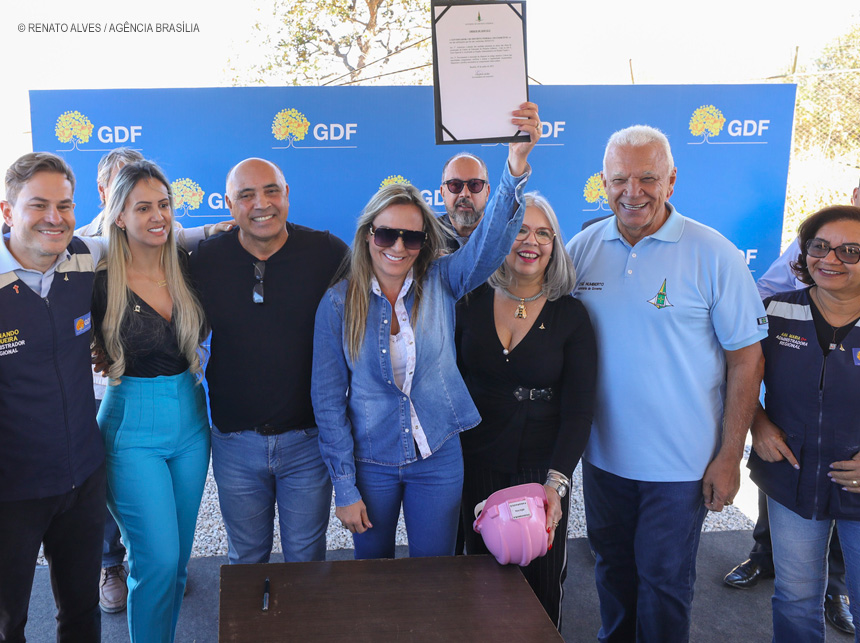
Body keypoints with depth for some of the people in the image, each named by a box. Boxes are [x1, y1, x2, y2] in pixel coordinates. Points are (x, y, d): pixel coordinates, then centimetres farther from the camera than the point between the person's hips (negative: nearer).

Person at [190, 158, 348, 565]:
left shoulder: (329, 253, -9)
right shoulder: (206, 260, -5)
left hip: (309, 437, -1)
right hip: (235, 439, 2)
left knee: (306, 557, 14)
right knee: (245, 557, 19)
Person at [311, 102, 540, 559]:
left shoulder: (441, 282, -6)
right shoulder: (338, 303, -8)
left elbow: (490, 244, -24)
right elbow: (328, 399, -5)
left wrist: (515, 167, -40)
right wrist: (344, 487, -6)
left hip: (438, 458, 1)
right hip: (371, 463, 0)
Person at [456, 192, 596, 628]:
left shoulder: (570, 315, -4)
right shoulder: (471, 303, -1)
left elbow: (579, 409, -8)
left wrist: (556, 482, -20)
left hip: (543, 469, -1)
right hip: (478, 465, 1)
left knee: (543, 580, 9)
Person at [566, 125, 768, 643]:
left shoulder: (714, 255, -12)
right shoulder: (582, 249, -1)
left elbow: (746, 358, -8)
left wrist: (731, 455, -10)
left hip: (680, 462, -4)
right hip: (602, 452, 4)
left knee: (664, 580, 10)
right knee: (613, 566, 21)